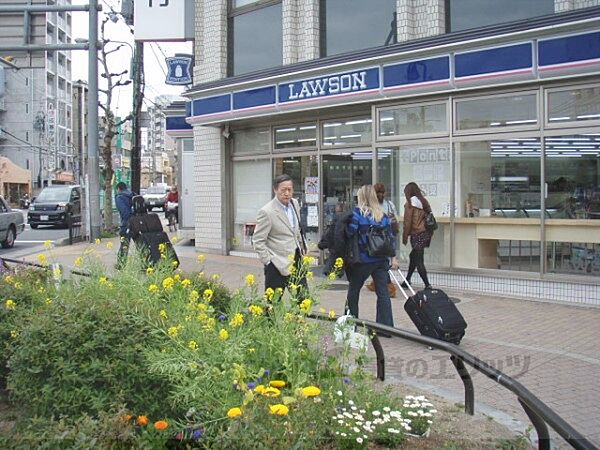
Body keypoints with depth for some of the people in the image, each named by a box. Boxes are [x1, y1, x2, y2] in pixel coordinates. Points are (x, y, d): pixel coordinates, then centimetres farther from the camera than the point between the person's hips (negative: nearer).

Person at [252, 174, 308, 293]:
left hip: (297, 260, 7)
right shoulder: (266, 212, -15)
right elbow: (257, 241, -12)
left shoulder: (294, 204, 7)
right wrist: (268, 261, -13)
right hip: (277, 265, -6)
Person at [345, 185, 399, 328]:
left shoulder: (357, 213, -9)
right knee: (383, 292, 4)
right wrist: (393, 257, 11)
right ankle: (387, 325, 1)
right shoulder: (383, 215, 7)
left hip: (363, 260, -4)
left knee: (353, 291, 13)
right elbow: (390, 236, 7)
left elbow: (350, 232, -18)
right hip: (381, 259, 4)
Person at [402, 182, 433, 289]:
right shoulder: (424, 201, 13)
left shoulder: (410, 203, -6)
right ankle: (407, 280, 28)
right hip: (427, 232, 8)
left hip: (417, 234, -8)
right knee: (413, 255, 21)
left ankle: (427, 285, -10)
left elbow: (407, 221, -8)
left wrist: (405, 236, -2)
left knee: (418, 260, -4)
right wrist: (429, 232, 19)